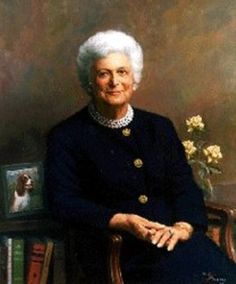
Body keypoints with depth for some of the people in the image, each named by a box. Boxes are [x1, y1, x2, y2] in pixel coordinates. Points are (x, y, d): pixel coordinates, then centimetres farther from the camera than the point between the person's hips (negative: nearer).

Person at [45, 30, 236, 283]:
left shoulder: (159, 127, 17)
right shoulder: (67, 137, 4)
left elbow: (185, 186, 10)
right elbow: (63, 202, -4)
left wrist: (183, 226, -11)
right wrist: (121, 221, -17)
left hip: (172, 238, 4)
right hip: (114, 247, -4)